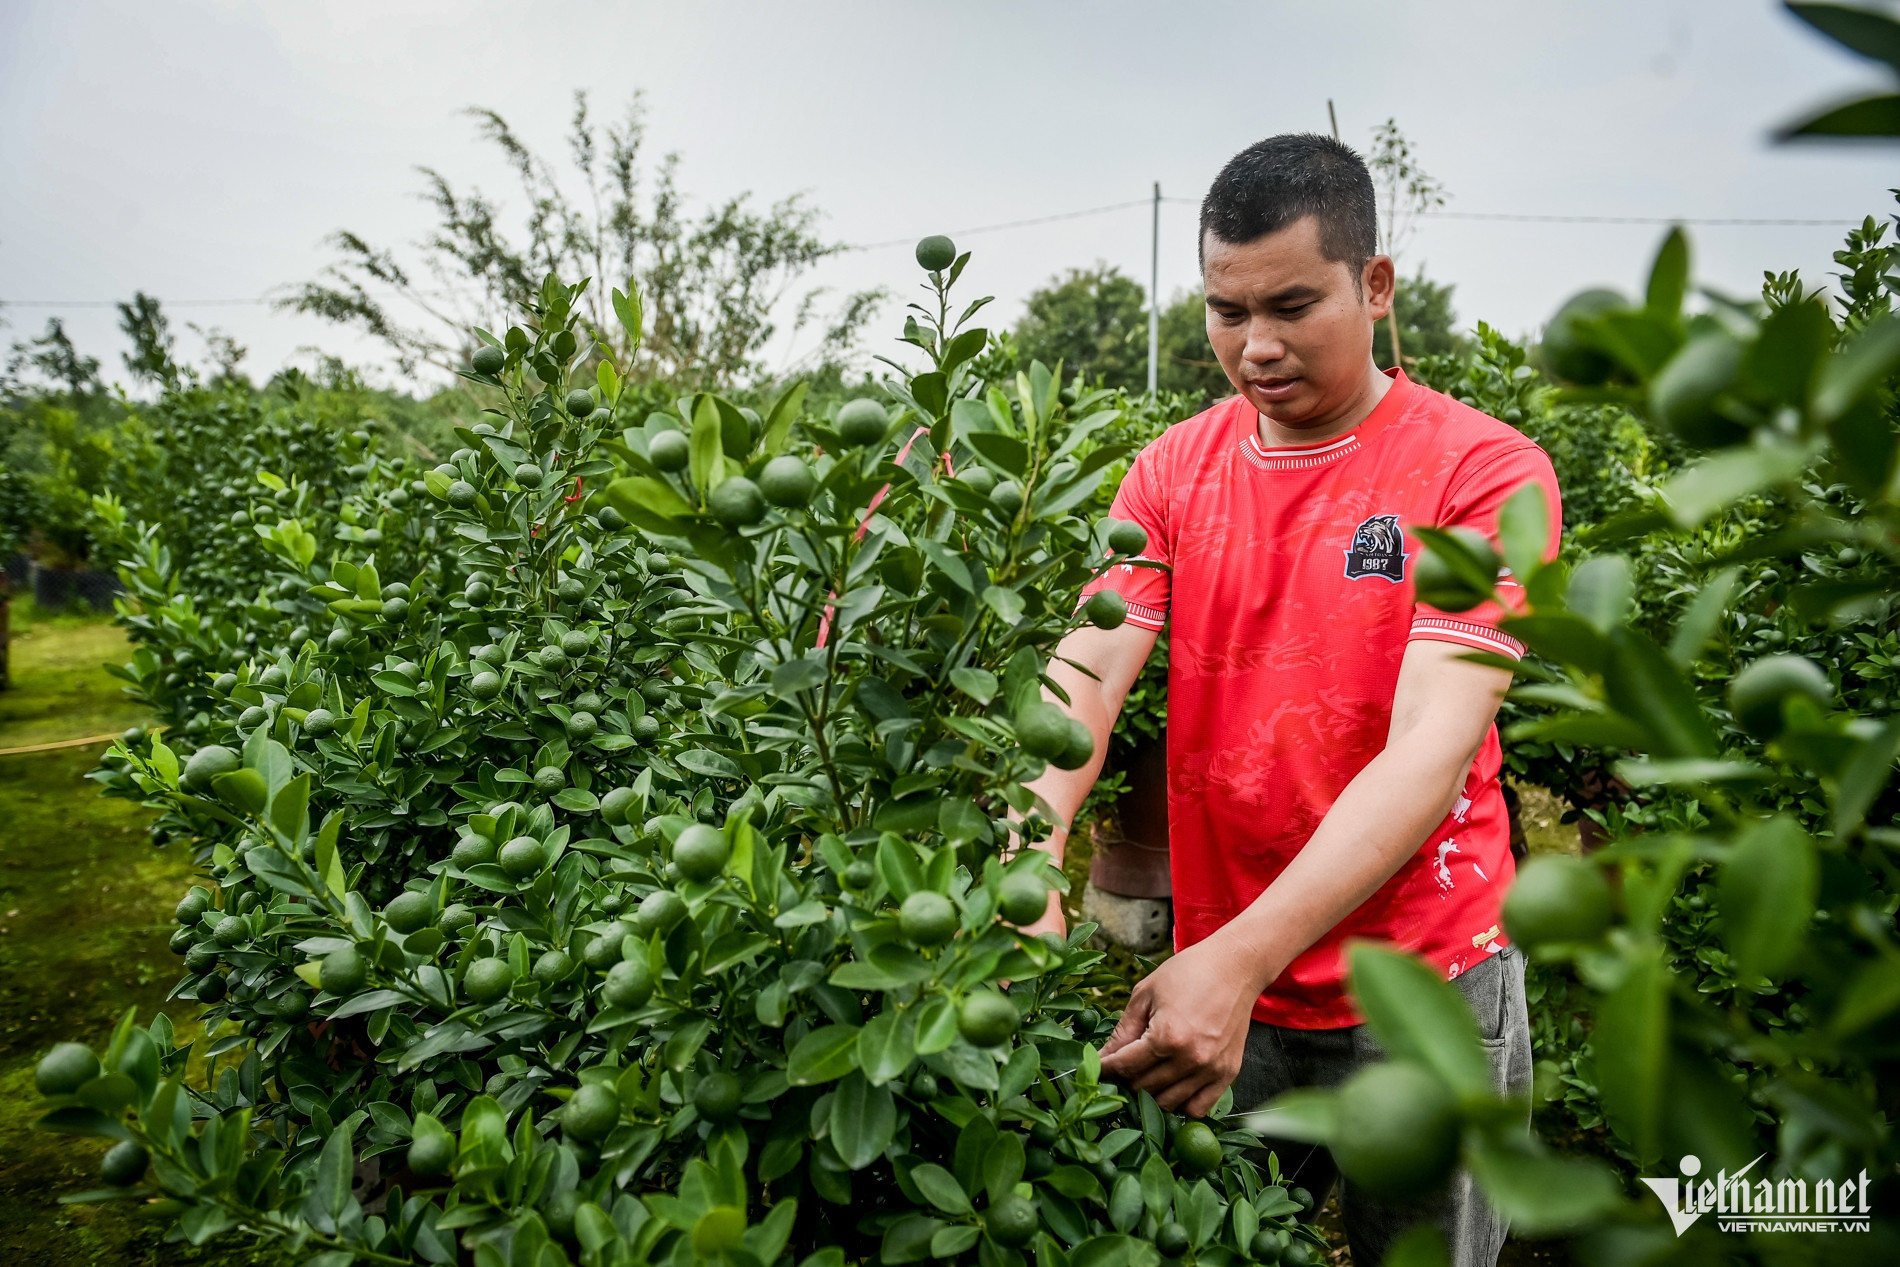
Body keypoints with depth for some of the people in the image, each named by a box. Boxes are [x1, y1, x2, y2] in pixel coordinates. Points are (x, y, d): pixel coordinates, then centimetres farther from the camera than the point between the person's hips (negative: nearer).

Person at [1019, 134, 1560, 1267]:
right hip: (1217, 976, 3)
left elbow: (1432, 743, -22)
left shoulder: (1483, 470, -12)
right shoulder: (1172, 470, 1)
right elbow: (1086, 672, -10)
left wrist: (1241, 958, -33)